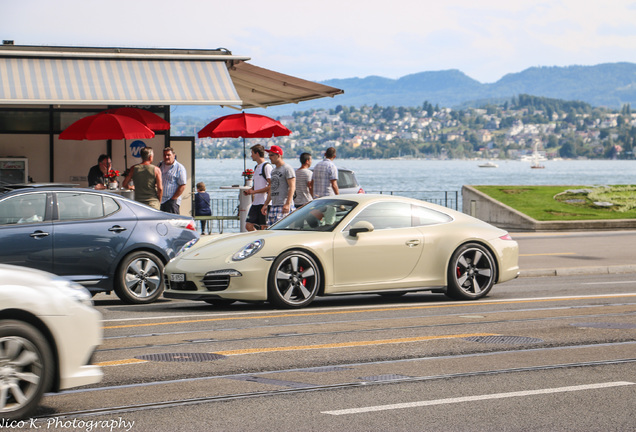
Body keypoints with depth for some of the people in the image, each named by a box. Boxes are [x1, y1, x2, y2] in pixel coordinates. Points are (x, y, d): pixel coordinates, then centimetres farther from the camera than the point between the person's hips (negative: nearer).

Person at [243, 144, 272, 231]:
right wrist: (249, 190, 9)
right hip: (256, 203, 9)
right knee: (248, 226, 5)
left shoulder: (267, 166, -10)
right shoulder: (257, 167, 19)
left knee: (264, 228, -6)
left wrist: (254, 191, -16)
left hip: (264, 203, -9)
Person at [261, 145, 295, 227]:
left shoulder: (287, 168, -7)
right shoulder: (274, 171, 21)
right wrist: (265, 204, 22)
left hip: (283, 206, -9)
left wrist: (287, 204, -22)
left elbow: (292, 187, -15)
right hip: (273, 206, 9)